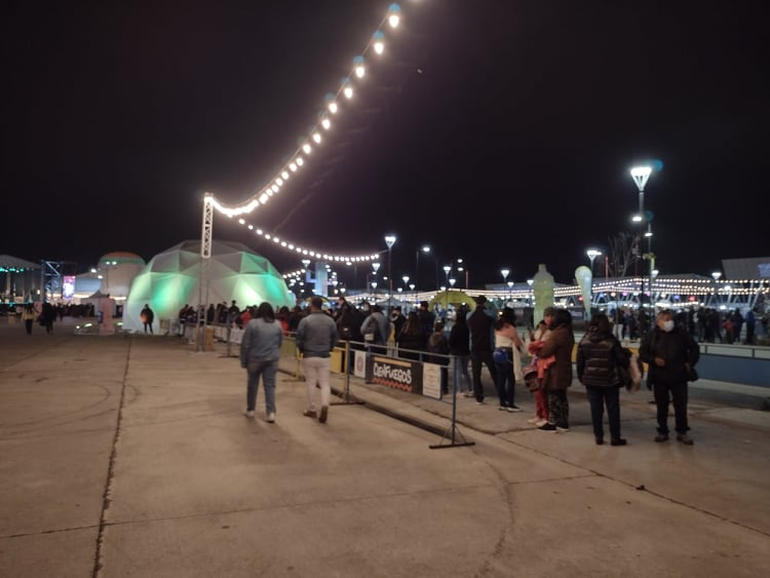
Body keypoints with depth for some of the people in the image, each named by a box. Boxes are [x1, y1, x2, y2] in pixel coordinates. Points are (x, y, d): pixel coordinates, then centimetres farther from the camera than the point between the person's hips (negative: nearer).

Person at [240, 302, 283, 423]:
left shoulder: (252, 323, -7)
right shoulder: (278, 325, 5)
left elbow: (245, 344, -6)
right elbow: (280, 343, 11)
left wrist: (243, 361, 1)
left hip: (255, 359, -2)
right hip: (272, 360, 2)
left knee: (252, 384, 12)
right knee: (270, 385, 4)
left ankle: (250, 410, 23)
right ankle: (271, 412, -4)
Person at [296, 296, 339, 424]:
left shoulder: (305, 320, -11)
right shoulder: (330, 321, -1)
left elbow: (299, 339, -6)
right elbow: (334, 339, 6)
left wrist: (302, 350, 13)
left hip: (309, 356, -2)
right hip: (324, 356, 2)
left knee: (311, 383, 8)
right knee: (325, 383, 6)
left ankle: (311, 410, 16)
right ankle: (325, 405, -15)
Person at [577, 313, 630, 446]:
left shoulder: (584, 340, -2)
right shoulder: (611, 340, -11)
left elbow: (580, 362, 2)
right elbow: (622, 359, -6)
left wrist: (581, 377, 13)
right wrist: (628, 360, 17)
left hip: (591, 380, 3)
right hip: (609, 380, -2)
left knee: (596, 409, 9)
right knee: (613, 409, 8)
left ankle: (598, 436, 13)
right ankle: (615, 437, 13)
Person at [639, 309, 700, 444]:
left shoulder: (681, 333, 1)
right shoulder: (652, 335, -1)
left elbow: (694, 348, 12)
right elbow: (642, 353, 3)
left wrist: (690, 363, 0)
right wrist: (653, 359, -14)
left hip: (679, 376, 0)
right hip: (659, 377, 0)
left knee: (681, 406, 5)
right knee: (661, 406, 8)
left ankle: (682, 432, 17)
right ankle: (662, 432, 19)